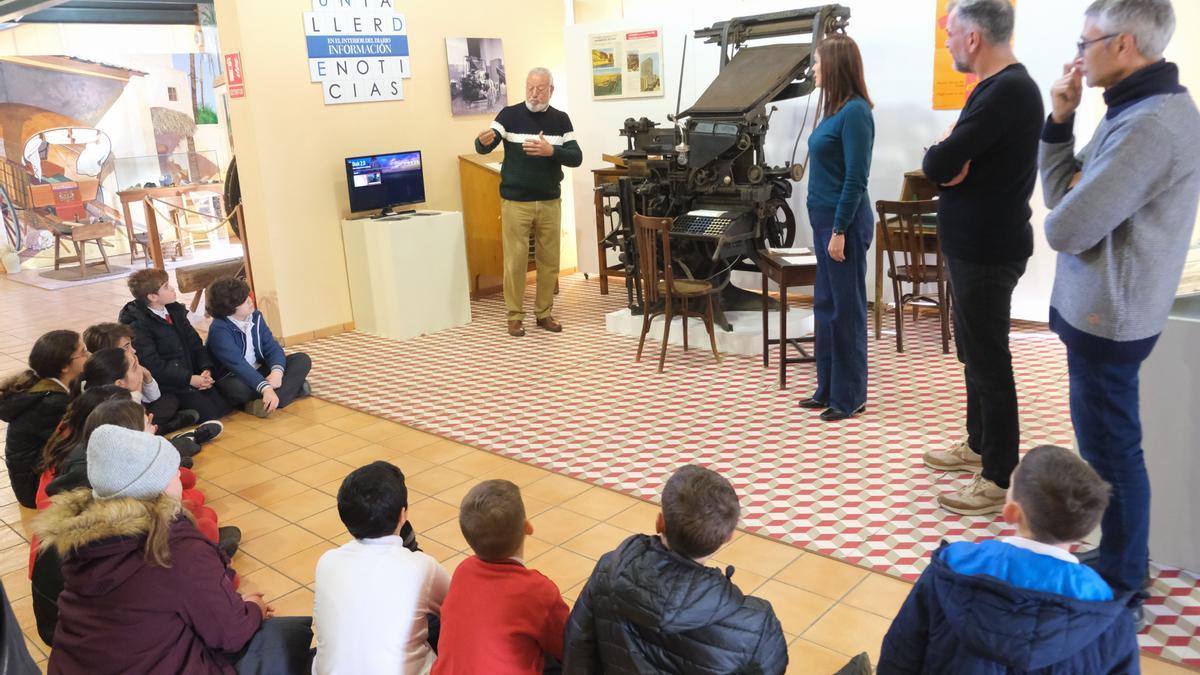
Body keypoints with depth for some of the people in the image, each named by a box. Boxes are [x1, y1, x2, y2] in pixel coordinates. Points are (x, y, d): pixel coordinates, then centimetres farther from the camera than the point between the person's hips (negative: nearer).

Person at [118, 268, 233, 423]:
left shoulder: (175, 310, 10)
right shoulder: (137, 325, -12)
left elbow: (195, 343, 10)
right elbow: (152, 365, -18)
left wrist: (206, 369, -8)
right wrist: (189, 379, -22)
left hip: (194, 375, 7)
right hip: (168, 383, -7)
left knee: (226, 406, -9)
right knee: (208, 413, -21)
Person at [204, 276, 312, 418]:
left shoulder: (255, 316, 2)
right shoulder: (219, 330, -19)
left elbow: (272, 347, -6)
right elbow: (238, 364, -33)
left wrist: (277, 371, -29)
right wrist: (266, 388, -46)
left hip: (260, 372, 6)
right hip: (234, 378, -6)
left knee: (302, 360, -11)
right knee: (239, 388, -41)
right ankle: (292, 387, -24)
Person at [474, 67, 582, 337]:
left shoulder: (560, 119, 5)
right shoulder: (510, 114, -3)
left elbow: (576, 158, -3)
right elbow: (483, 147, -14)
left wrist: (550, 151, -20)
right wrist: (483, 140, -38)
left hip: (549, 202, 3)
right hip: (515, 202, -3)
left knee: (549, 259, 8)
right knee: (515, 260, 0)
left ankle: (544, 313, 22)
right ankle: (514, 316, 11)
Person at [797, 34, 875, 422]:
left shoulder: (855, 112, -15)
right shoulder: (836, 110, 11)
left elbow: (856, 178, -18)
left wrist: (840, 231, -19)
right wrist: (827, 227, 17)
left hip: (844, 222, -9)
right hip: (824, 219, 9)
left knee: (846, 310, -1)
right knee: (826, 306, 14)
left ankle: (850, 397, 10)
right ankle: (828, 388, 24)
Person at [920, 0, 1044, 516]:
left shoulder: (1007, 91, -21)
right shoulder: (999, 87, 13)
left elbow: (936, 167, -25)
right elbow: (952, 164, 12)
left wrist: (944, 156, -5)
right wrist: (952, 161, -8)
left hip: (987, 250, -10)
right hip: (975, 244, 10)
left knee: (989, 359, -4)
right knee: (975, 350, 19)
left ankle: (1000, 479, 6)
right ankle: (979, 445, 34)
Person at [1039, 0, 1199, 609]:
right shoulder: (1137, 109, 11)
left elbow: (1065, 227, -27)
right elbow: (1062, 195, 9)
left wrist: (1065, 214, -5)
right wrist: (1060, 121, 0)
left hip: (1104, 317, -10)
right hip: (1099, 309, 10)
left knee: (1110, 452, 3)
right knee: (1107, 447, 20)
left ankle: (1120, 586, 19)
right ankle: (1116, 563, 36)